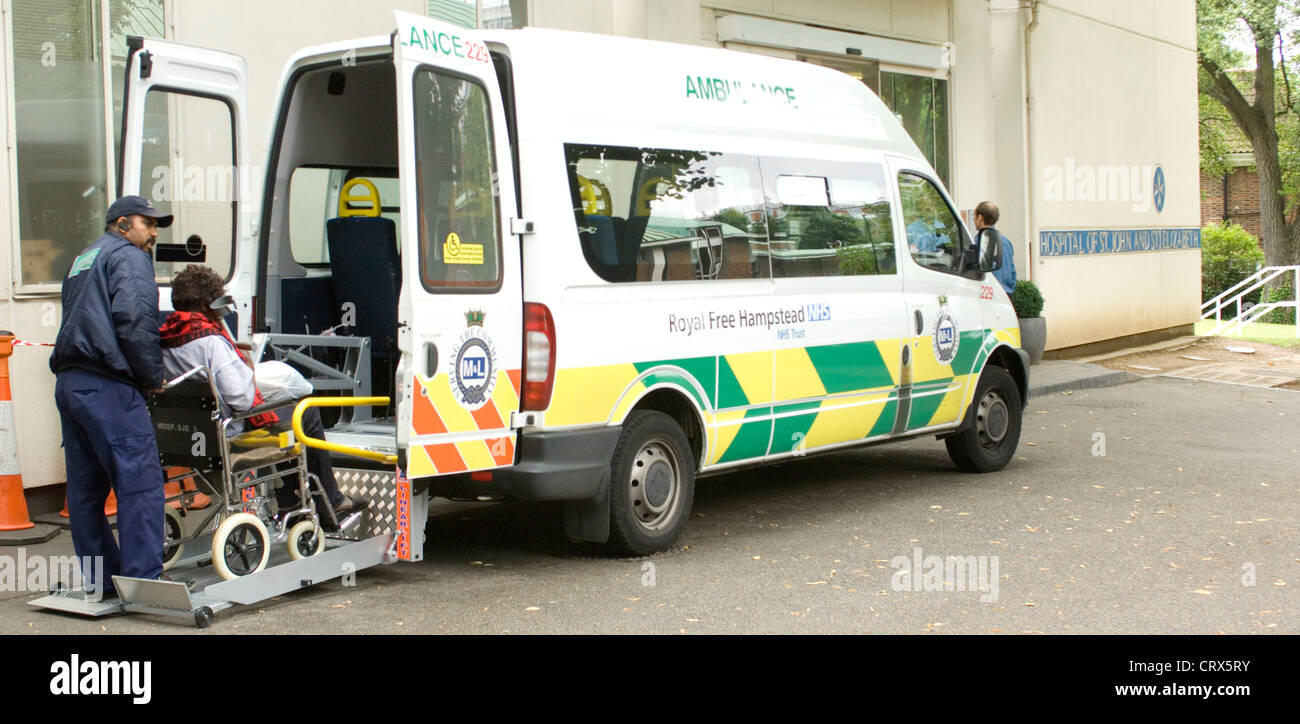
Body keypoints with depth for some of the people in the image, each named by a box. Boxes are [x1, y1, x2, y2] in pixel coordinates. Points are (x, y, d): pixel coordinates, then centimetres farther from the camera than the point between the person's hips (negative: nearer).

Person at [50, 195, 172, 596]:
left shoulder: (82, 260, 28)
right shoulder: (129, 258, -1)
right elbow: (135, 320, -15)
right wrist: (153, 377, -7)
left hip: (68, 382, 10)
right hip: (106, 385, -10)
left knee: (86, 486, 11)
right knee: (140, 480, -10)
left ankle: (98, 578, 17)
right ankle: (142, 578, -13)